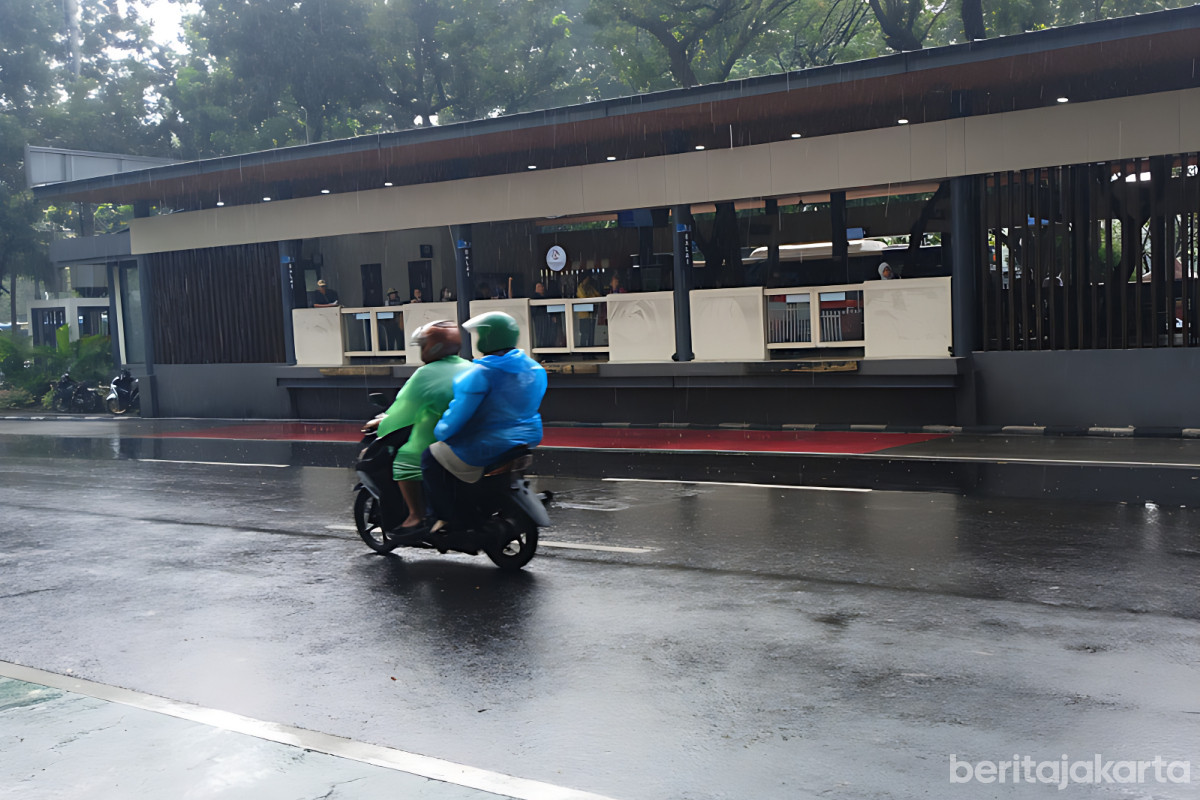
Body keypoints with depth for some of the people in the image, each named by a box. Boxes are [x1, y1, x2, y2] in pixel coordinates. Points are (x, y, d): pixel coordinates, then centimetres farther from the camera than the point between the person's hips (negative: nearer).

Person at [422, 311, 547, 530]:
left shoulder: (480, 374, -19)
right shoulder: (534, 369, 4)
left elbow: (459, 411, -18)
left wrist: (440, 432, -2)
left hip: (489, 446, -9)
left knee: (432, 457, 3)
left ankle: (455, 520, -1)